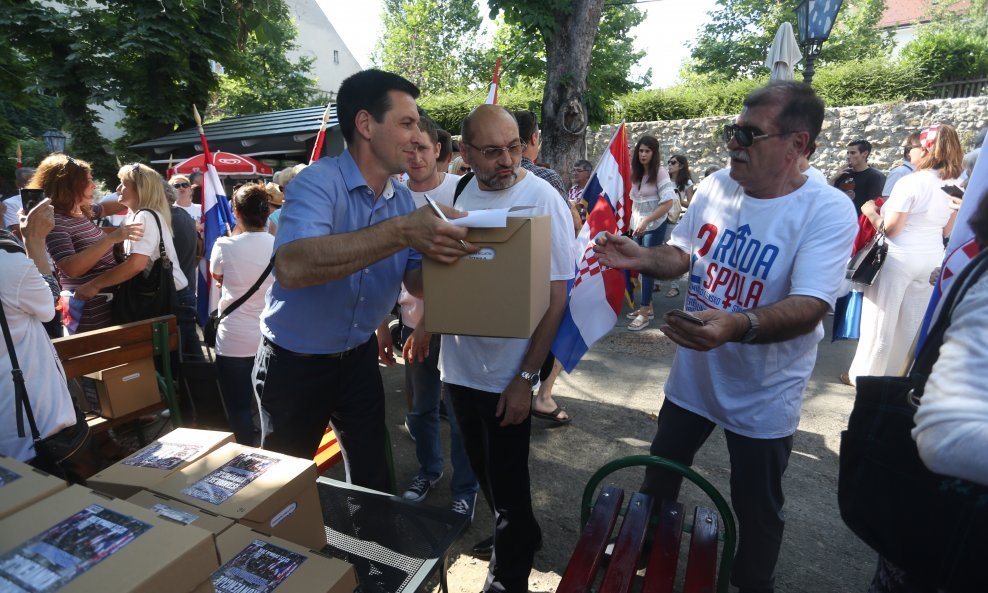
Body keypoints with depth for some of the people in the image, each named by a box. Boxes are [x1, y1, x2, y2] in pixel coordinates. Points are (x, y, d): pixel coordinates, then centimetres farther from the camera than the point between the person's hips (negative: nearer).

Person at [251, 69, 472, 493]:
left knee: (374, 480, 16)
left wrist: (440, 258, -30)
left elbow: (416, 283, -7)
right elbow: (291, 267, -41)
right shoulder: (317, 183, -22)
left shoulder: (404, 200, -2)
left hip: (359, 358, 5)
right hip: (295, 363, -4)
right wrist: (401, 230, -46)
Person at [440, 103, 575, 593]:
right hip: (460, 363, 6)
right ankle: (516, 538, 50)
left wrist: (526, 378, -18)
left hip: (506, 373, -6)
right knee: (484, 473, 23)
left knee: (507, 485, 10)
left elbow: (556, 297, -15)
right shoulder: (463, 193, 2)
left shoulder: (542, 198, -14)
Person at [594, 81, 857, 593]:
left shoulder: (828, 210, -19)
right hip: (691, 377, 5)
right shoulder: (714, 186, -4)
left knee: (757, 509, 18)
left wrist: (738, 327, -49)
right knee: (658, 478, 23)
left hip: (763, 397, -4)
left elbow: (809, 308, -30)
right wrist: (641, 258, -14)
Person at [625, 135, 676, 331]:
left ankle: (644, 313, 2)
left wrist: (646, 221, -21)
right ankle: (647, 308, 21)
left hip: (654, 227, -6)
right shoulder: (636, 173, 8)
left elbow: (668, 203, -17)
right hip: (638, 227, 6)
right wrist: (633, 222, 6)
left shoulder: (660, 172, -10)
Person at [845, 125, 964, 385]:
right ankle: (901, 375, 28)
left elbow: (890, 229, -16)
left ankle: (863, 375, 15)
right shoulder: (955, 186, 4)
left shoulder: (910, 182, -16)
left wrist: (871, 212, -1)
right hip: (932, 259, 7)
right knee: (913, 323, 15)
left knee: (881, 321, 4)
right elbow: (947, 231, 11)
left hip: (899, 258, -6)